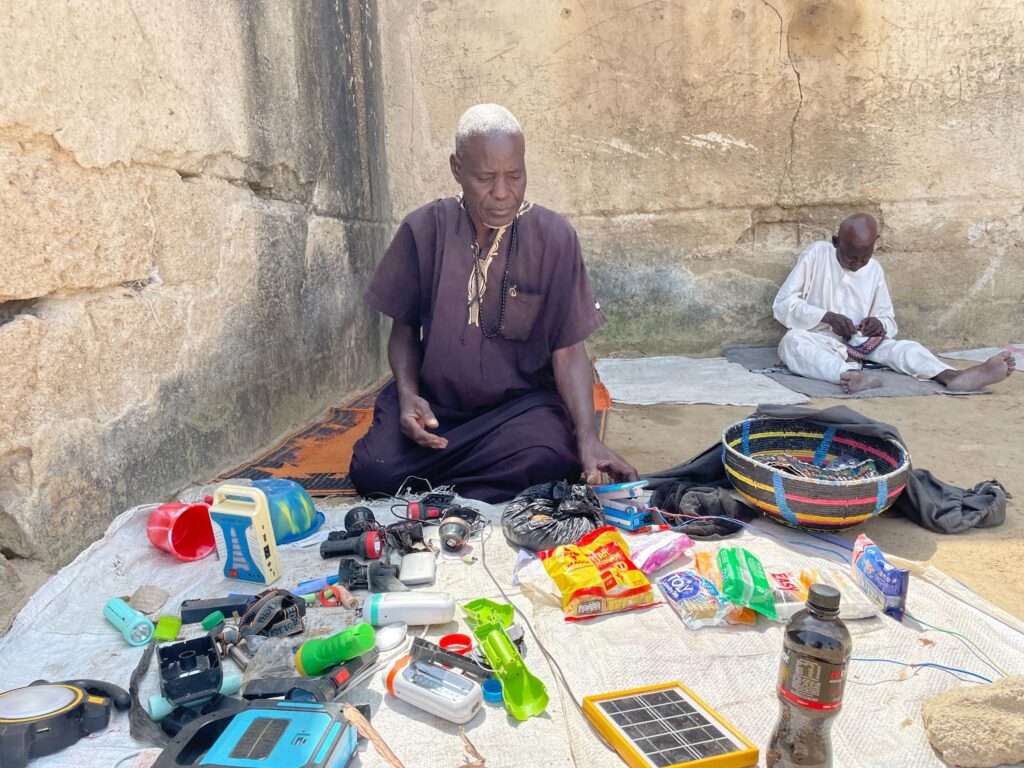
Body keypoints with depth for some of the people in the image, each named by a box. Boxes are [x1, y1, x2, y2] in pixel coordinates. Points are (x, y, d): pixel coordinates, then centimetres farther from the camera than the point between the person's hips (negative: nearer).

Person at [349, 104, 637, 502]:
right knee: (372, 470, -23)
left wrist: (588, 436, -20)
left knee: (547, 462, -31)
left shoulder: (554, 236, -6)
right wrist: (408, 395, -14)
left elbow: (568, 350, -6)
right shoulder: (423, 230, -3)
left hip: (523, 402, -1)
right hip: (435, 403, 1)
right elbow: (403, 329, 6)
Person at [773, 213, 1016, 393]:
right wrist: (826, 317, -23)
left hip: (859, 343, 4)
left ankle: (952, 376, -49)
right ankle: (849, 375, -62)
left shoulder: (874, 269, 7)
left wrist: (880, 325, -15)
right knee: (792, 340, -39)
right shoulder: (816, 254, -6)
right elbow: (782, 304, -10)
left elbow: (889, 319, 11)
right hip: (817, 341, -4)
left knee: (904, 347, -22)